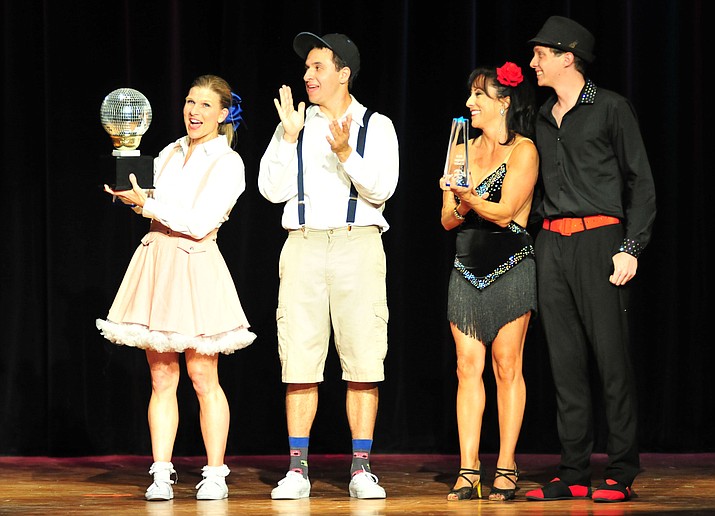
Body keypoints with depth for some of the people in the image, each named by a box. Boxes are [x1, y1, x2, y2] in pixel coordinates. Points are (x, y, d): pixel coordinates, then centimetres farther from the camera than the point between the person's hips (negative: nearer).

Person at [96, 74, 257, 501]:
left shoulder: (227, 163, -5)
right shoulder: (169, 154, 14)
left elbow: (200, 223, -13)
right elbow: (153, 203, 17)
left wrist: (146, 204, -13)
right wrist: (132, 193, -2)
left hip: (195, 269, -5)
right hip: (156, 259, 5)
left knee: (203, 378, -3)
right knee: (162, 378, 4)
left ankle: (215, 475, 4)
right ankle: (161, 474, 4)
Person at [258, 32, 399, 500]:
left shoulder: (376, 126, 6)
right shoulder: (294, 124, 13)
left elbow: (382, 188, -5)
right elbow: (272, 189, 4)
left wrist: (345, 152, -18)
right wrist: (290, 136, -5)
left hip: (358, 245, -2)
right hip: (304, 246, 2)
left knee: (363, 359, -4)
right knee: (300, 361, -1)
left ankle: (362, 469, 1)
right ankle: (298, 469, 3)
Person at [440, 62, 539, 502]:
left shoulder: (523, 151, -4)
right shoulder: (463, 151, 14)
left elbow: (505, 212, -12)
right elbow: (448, 220, 10)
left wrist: (466, 196, -24)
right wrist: (463, 205, -11)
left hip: (509, 270, -5)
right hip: (467, 271, 5)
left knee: (506, 367, -5)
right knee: (468, 368, -1)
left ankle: (506, 470, -1)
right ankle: (468, 470, -2)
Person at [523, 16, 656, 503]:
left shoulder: (611, 108, 0)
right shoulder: (542, 118, 18)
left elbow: (641, 181, -2)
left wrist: (631, 248, -10)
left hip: (598, 239, -6)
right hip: (551, 243, 6)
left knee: (612, 357, -6)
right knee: (566, 361, 4)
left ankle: (622, 472, -4)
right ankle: (574, 473, 6)